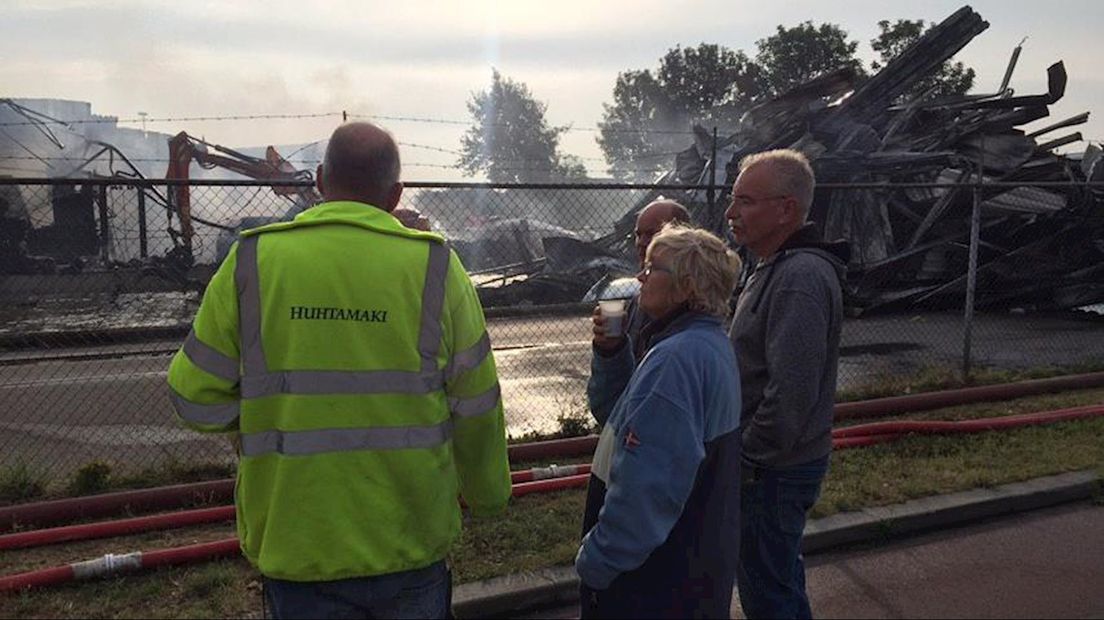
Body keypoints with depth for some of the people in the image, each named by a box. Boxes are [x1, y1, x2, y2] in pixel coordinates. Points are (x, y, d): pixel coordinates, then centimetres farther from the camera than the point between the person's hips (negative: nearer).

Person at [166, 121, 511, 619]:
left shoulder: (251, 262, -8)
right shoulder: (435, 266, -8)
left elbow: (196, 399, -3)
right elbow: (475, 410, -3)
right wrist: (486, 496, 13)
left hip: (294, 545, 1)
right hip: (411, 543, 0)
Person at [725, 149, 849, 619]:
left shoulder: (800, 278, -23)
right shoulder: (776, 267, 11)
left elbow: (791, 391, -28)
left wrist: (746, 458, -18)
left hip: (773, 471, -10)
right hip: (774, 462, 10)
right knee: (782, 579, 25)